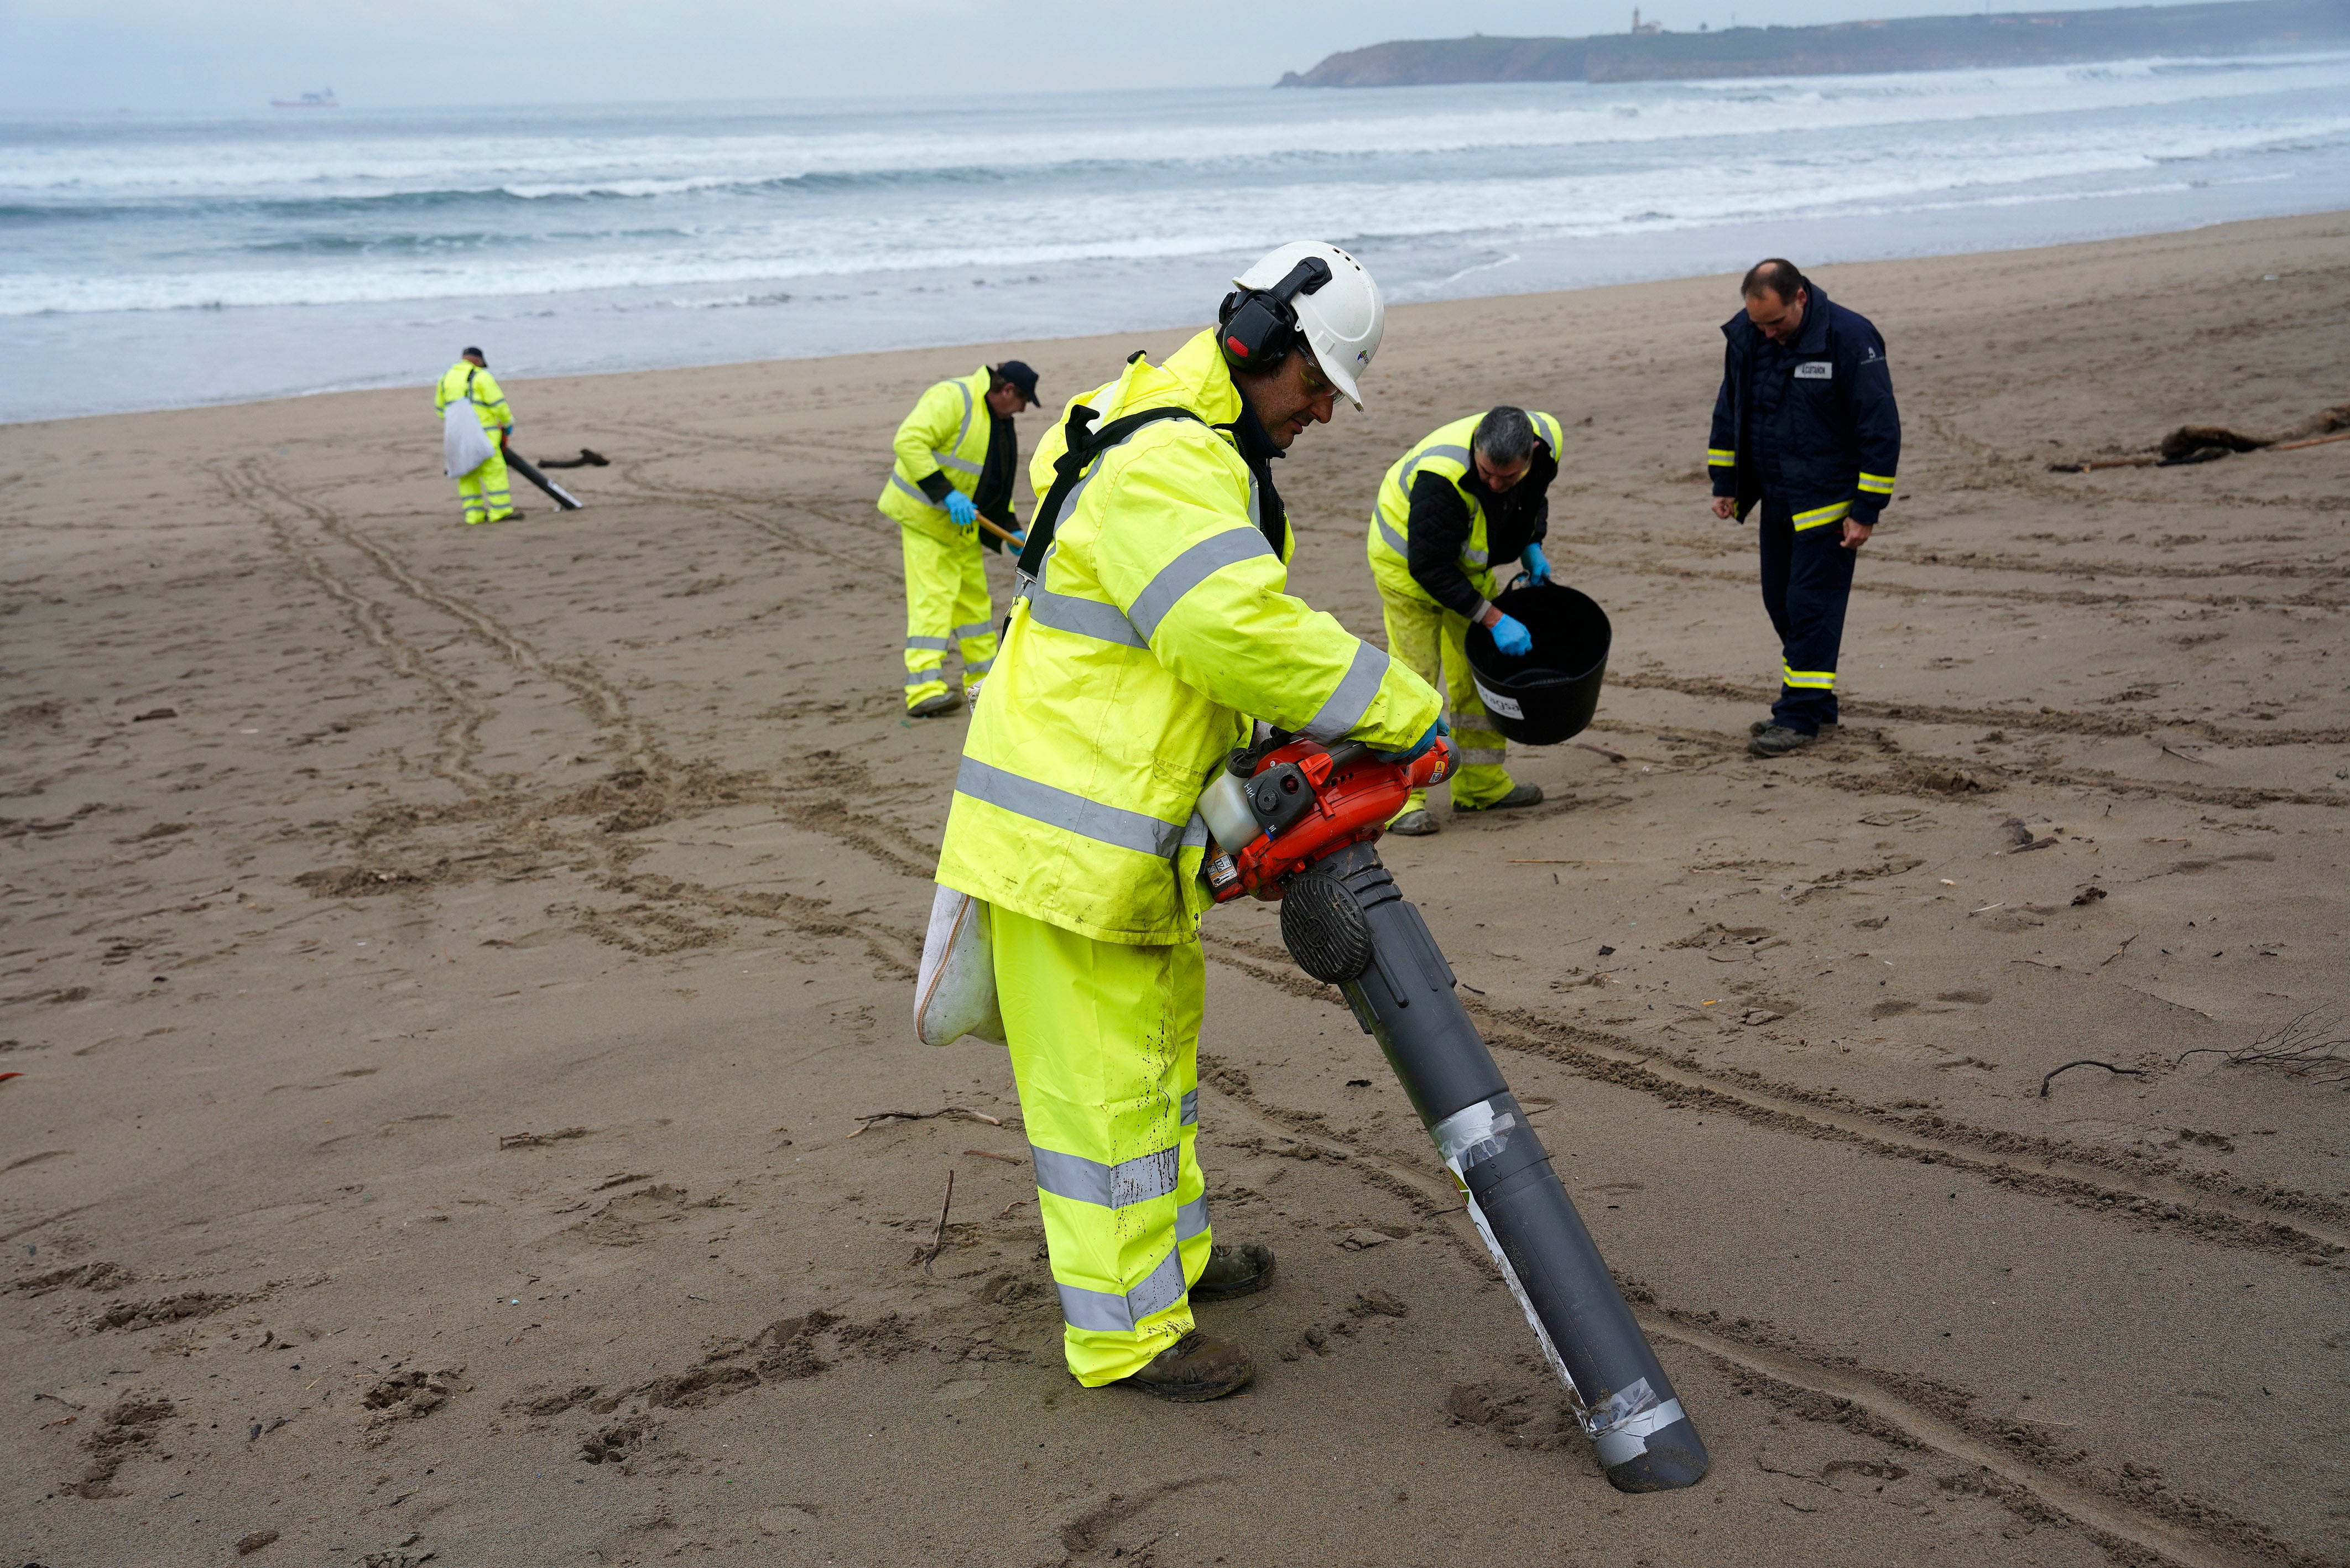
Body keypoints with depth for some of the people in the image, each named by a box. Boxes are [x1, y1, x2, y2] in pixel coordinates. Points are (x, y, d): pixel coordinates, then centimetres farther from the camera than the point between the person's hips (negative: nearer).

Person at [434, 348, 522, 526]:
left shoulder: (446, 378, 13)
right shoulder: (481, 377, -5)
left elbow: (441, 409, 20)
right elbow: (498, 404, -9)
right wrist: (508, 423, 5)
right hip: (482, 432, -6)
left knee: (468, 474, 11)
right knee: (494, 470, -5)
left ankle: (474, 512, 8)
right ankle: (501, 511, -9)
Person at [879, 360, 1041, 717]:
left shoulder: (998, 419, 12)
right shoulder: (952, 398, -20)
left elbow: (996, 480, 22)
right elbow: (908, 442, -30)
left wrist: (1011, 530, 16)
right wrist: (946, 494, -32)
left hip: (962, 521, 10)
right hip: (925, 514, -10)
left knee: (974, 596, 15)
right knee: (932, 597, -17)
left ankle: (983, 678, 27)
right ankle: (924, 689, -22)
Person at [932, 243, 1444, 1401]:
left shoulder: (1210, 453, 15)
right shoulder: (1162, 466, -22)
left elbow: (1227, 644, 16)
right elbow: (1248, 633, -32)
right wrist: (1405, 711, -23)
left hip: (1136, 823, 11)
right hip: (1067, 828, -11)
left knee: (1158, 1039, 23)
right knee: (1102, 1077, -1)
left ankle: (1171, 1252, 40)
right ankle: (1127, 1330, 10)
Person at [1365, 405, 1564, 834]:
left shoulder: (1546, 440, -21)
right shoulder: (1441, 475, -41)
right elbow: (1430, 568, -33)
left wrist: (1531, 548, -8)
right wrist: (1494, 619, -31)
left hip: (1467, 560, 7)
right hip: (1410, 558, -7)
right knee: (1414, 674, -13)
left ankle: (1481, 783, 21)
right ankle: (1401, 797, -11)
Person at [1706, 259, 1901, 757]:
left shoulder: (1850, 338, -18)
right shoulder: (1745, 336, 0)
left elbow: (1881, 429, -15)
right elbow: (1729, 412, 15)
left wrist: (1867, 510, -16)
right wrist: (1725, 483, 13)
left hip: (1829, 499, -7)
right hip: (1776, 497, 7)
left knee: (1812, 604, -8)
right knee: (1781, 601, 10)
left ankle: (1801, 715, -3)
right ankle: (1815, 702, 22)